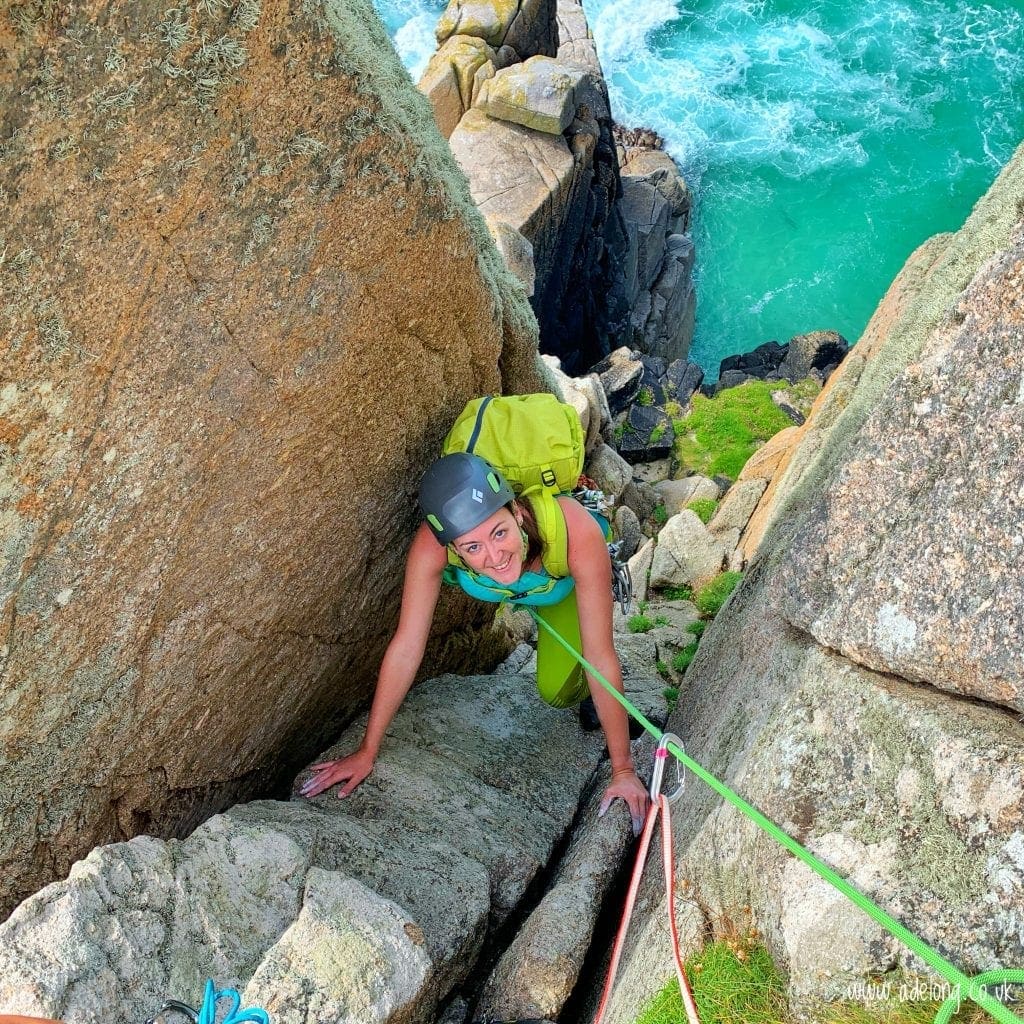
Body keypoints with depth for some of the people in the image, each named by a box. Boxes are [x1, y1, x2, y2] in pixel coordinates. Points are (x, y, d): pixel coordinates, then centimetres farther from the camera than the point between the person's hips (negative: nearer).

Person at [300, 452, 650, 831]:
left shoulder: (578, 532, -46)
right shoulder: (432, 544, -42)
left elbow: (600, 657, -39)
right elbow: (406, 647, -32)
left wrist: (622, 770, -31)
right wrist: (366, 753, -23)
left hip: (569, 580, -2)